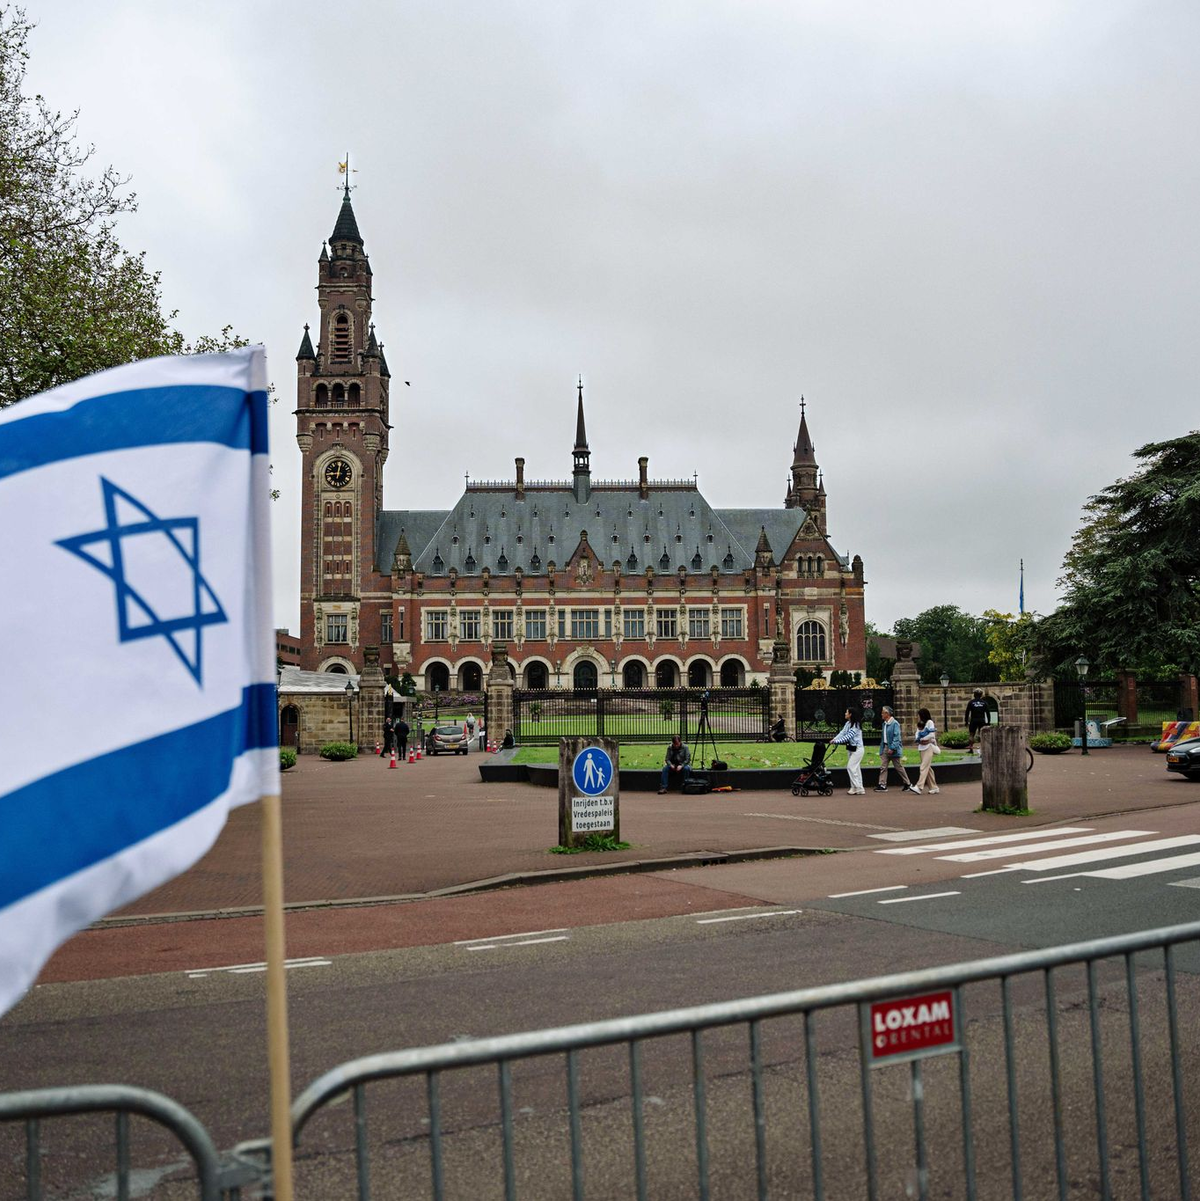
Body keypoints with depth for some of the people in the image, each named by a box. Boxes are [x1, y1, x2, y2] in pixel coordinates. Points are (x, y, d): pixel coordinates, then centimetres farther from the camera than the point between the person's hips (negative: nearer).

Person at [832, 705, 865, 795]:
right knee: (856, 768, 10)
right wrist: (834, 739, -13)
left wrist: (837, 741, -27)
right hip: (852, 748, 9)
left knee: (851, 767, -12)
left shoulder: (856, 725, -18)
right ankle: (859, 788, 14)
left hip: (858, 748, -9)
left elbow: (848, 736, -25)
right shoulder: (848, 723, 9)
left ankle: (857, 788, -7)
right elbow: (842, 732, 1)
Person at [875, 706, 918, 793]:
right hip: (885, 748, 8)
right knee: (883, 767, 1)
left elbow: (896, 737, -19)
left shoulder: (895, 723, -14)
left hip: (893, 750, -8)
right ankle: (882, 785, 2)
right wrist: (881, 748, 14)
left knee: (899, 767, 3)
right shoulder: (884, 724, 11)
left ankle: (908, 784, 16)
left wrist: (892, 748, -24)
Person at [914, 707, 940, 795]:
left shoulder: (929, 722, -5)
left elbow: (932, 735, -13)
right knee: (928, 768, 8)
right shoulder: (920, 724, 17)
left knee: (924, 767, -14)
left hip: (929, 747, -8)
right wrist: (921, 740, -11)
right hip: (922, 747, 8)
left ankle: (919, 787, -22)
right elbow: (917, 735, 8)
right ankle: (934, 787, 13)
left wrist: (922, 739, -6)